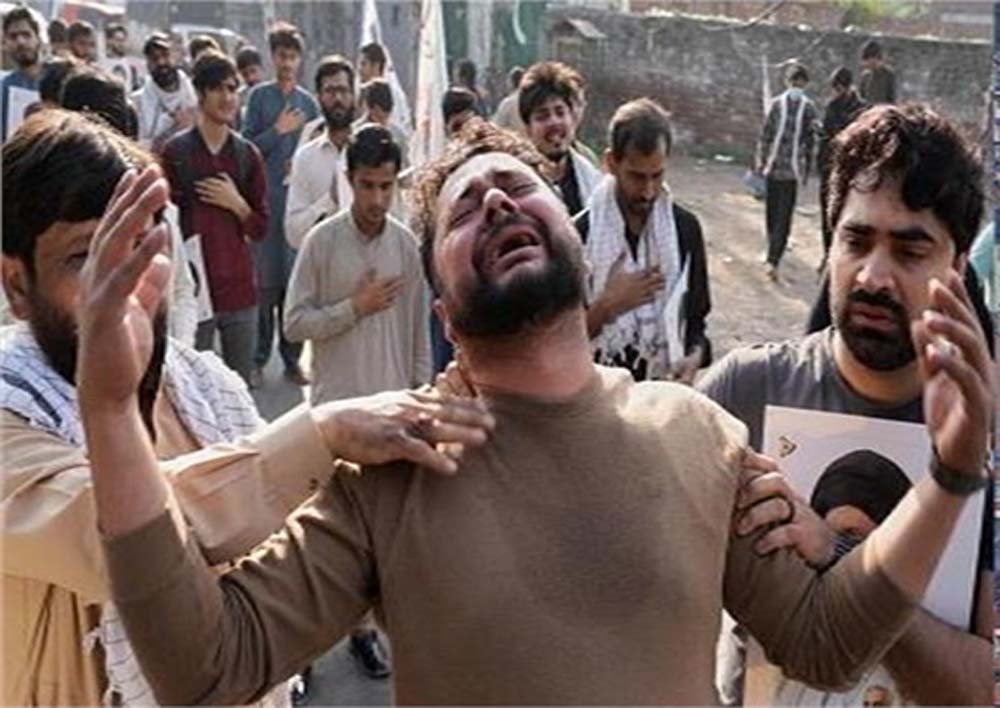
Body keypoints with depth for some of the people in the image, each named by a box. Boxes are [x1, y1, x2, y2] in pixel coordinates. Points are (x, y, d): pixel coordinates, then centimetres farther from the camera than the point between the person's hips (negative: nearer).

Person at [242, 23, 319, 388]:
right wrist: (278, 130, -13)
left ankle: (292, 358, 14)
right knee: (264, 281, 0)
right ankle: (258, 359, 10)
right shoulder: (259, 96, 2)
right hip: (265, 199, -2)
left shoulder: (309, 102, 10)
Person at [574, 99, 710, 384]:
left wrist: (695, 356, -10)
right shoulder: (579, 233, -9)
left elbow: (696, 320, 9)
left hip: (666, 387, 3)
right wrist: (607, 306, -19)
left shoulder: (685, 228, 1)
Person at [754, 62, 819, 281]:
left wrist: (761, 161, 9)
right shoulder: (809, 108, -4)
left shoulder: (776, 103, -3)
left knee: (772, 212, 16)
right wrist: (807, 171, 7)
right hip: (793, 168, -1)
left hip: (773, 166, 1)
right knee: (784, 216, 1)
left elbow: (765, 135, -2)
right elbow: (811, 141, -1)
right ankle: (773, 260, -9)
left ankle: (773, 253, 31)